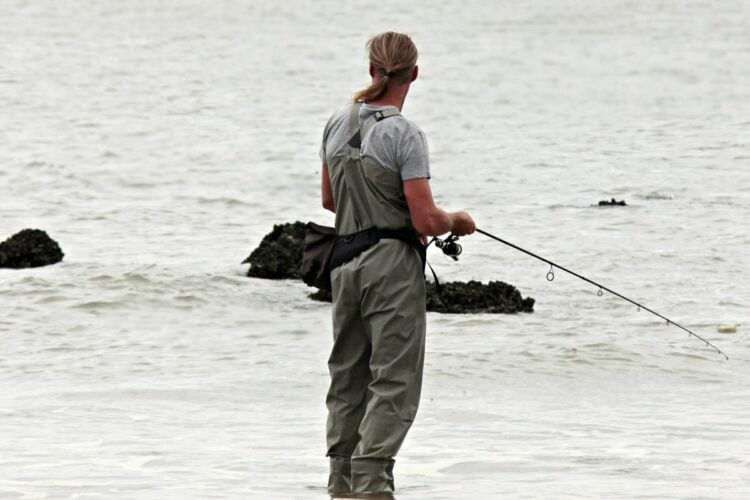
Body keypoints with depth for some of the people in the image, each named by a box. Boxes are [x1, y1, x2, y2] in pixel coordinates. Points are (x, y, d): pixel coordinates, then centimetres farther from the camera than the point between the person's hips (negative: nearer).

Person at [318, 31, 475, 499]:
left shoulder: (338, 124, 6)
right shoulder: (404, 135, -15)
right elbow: (427, 220, -17)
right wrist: (457, 221, 3)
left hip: (346, 261, 7)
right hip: (394, 266, -7)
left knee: (347, 375, 15)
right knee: (394, 379, -4)